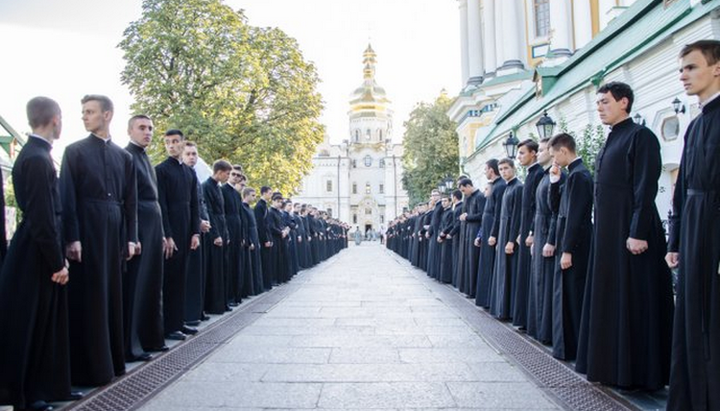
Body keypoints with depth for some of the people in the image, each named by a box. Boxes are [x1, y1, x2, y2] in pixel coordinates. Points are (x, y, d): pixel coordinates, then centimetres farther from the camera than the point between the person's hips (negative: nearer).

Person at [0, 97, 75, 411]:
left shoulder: (33, 154, 10)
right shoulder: (38, 159, -20)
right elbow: (42, 218, -22)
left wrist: (58, 258, 14)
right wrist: (58, 263, -15)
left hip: (37, 253, 9)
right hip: (36, 257, -9)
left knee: (39, 326, 17)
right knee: (27, 328, 4)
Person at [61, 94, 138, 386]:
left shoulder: (123, 156, 12)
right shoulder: (75, 151, 2)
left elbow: (130, 200, 11)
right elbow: (67, 197, -5)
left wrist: (131, 237, 5)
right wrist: (71, 237, -13)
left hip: (115, 231, 4)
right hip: (86, 230, -4)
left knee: (112, 295, 10)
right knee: (87, 298, 0)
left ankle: (112, 360, 20)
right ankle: (87, 367, 7)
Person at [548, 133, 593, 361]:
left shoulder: (578, 175, -15)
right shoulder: (575, 174, 14)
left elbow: (574, 216, -20)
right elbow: (556, 207, 17)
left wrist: (567, 250, -20)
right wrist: (554, 181, 7)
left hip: (575, 246, -10)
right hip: (568, 245, 10)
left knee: (573, 298, -2)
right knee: (565, 297, 14)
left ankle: (574, 350, 7)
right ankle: (566, 347, 23)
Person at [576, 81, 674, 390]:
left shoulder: (640, 136, -8)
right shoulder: (610, 142, 18)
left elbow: (645, 188, -16)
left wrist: (638, 233, -21)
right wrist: (600, 231, 16)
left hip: (630, 232, -9)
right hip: (607, 232, 9)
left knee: (634, 301, -2)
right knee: (608, 299, 12)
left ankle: (638, 372, 8)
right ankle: (611, 365, 21)